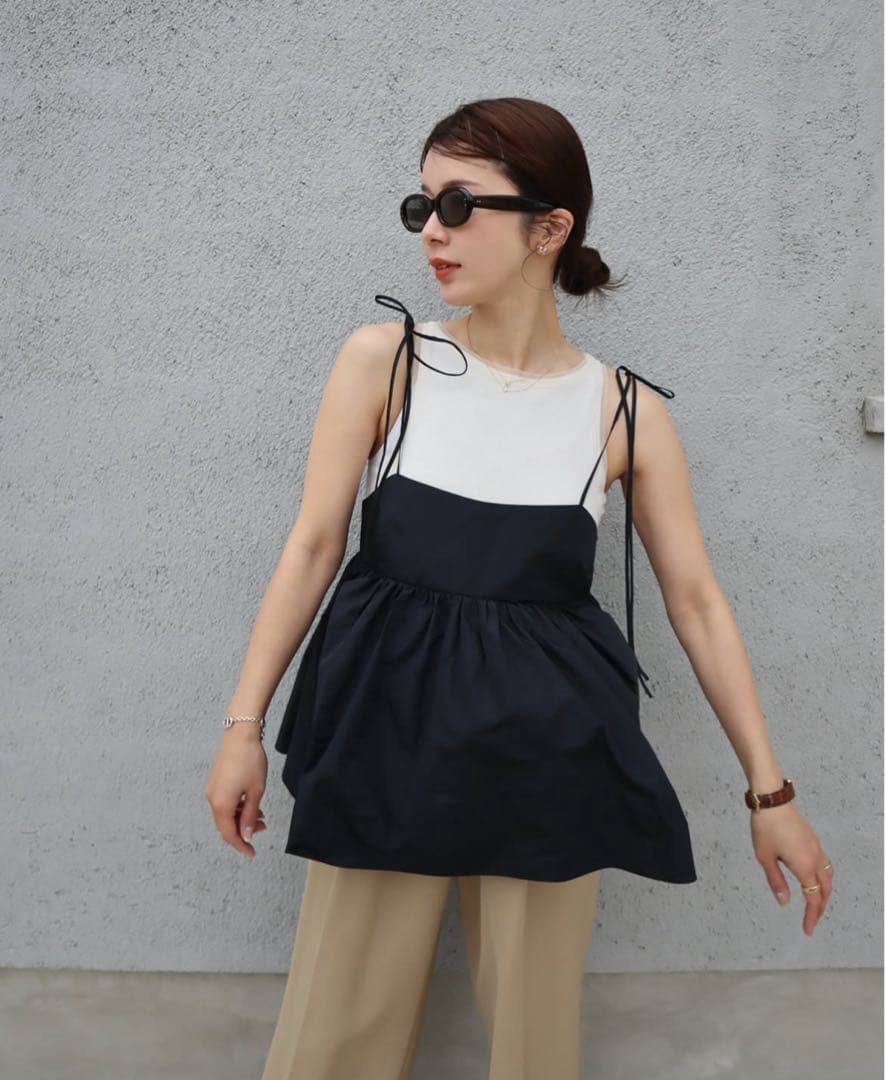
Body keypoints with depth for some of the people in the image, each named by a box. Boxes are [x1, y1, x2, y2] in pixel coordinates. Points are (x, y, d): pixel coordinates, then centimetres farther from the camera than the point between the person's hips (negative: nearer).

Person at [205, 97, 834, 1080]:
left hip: (547, 742, 1)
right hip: (385, 723, 0)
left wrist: (769, 788, 4)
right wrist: (244, 723, -5)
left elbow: (697, 602, 3)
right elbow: (312, 545, -1)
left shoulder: (627, 410, 0)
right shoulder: (381, 360, -2)